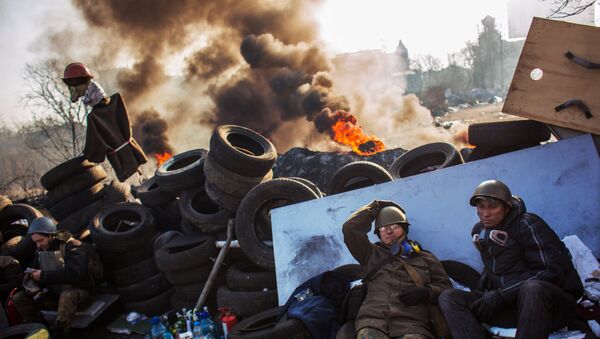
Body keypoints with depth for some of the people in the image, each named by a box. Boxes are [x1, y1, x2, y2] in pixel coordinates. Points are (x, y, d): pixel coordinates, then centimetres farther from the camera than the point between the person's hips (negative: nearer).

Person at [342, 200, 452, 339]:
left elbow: (445, 287, 22)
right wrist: (375, 206, 26)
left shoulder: (424, 258, 26)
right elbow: (350, 228, 20)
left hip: (413, 324, 0)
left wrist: (426, 292, 1)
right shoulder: (371, 254, 27)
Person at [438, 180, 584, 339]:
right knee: (448, 297, -13)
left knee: (533, 289, -42)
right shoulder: (479, 231, 10)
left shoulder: (526, 224, -9)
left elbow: (553, 271, -18)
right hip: (508, 303, 6)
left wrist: (501, 294, -19)